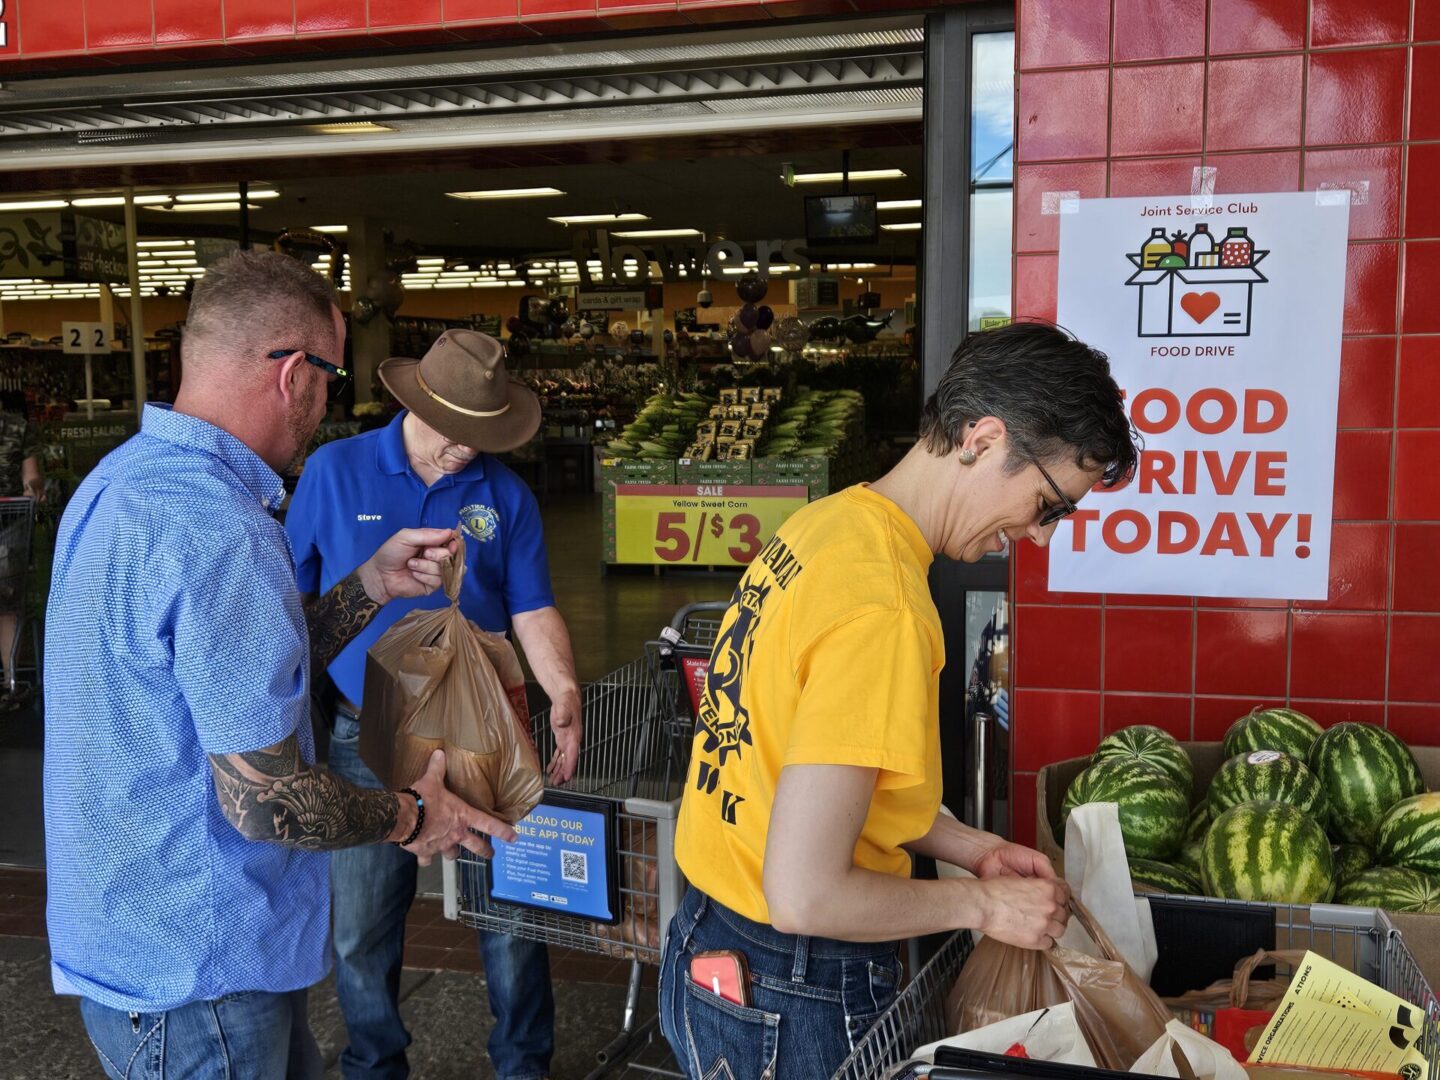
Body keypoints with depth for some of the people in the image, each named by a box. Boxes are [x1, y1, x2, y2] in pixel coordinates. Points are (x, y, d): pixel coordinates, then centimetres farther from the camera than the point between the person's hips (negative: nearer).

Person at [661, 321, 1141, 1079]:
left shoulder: (828, 521, 0)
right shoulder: (882, 610, -28)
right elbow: (806, 895, -27)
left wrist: (967, 847, 10)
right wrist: (981, 904, -12)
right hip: (793, 1004, -8)